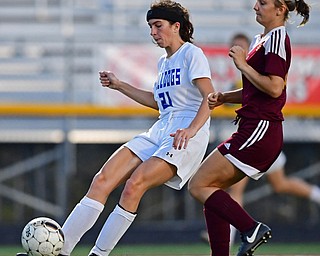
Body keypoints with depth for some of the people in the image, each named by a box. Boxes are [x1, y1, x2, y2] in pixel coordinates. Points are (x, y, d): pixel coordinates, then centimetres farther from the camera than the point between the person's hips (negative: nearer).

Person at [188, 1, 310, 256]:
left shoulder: (277, 38, -10)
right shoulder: (261, 39, 19)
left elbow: (274, 88, -20)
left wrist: (243, 65, -12)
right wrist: (223, 97, 11)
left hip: (260, 129, -10)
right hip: (256, 130, 10)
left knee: (198, 186, -10)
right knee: (212, 190, 10)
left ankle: (251, 228, -14)